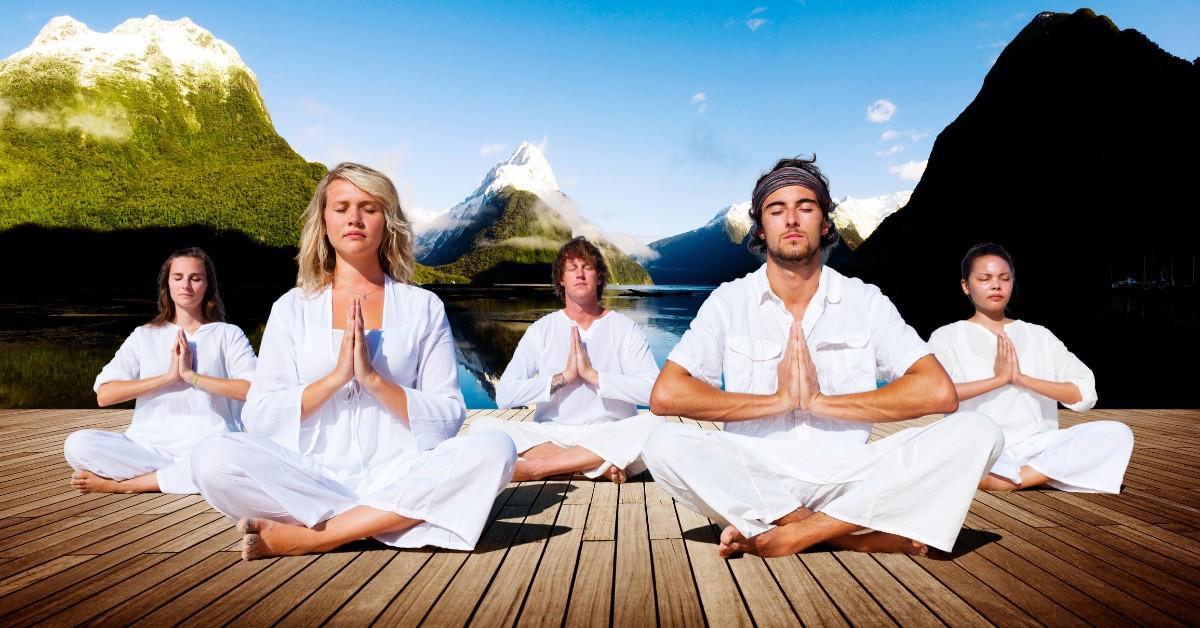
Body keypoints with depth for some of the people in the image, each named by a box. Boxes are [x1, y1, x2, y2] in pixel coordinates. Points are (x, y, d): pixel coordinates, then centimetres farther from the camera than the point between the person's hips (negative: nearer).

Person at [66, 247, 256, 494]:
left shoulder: (228, 335, 8)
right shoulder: (144, 336, 14)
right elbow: (104, 395, 1)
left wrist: (191, 375, -10)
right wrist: (168, 377, -8)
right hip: (149, 447, 1)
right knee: (78, 444, -22)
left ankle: (119, 484, -19)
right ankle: (181, 477, -17)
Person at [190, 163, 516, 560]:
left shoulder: (423, 307, 7)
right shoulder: (292, 308, 10)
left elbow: (448, 419, 1)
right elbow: (259, 419, 3)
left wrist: (374, 379, -13)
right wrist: (335, 376, -11)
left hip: (398, 478, 1)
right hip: (310, 479, 0)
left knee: (493, 450, -28)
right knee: (213, 459, -25)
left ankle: (310, 536, -25)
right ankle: (380, 523, -21)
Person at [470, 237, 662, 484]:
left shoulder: (626, 328, 3)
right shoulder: (541, 330, 6)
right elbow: (504, 395, -5)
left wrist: (592, 374, -16)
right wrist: (563, 377, -13)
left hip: (610, 437, -1)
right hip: (550, 437, 1)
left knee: (654, 424, -33)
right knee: (483, 426, -23)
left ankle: (535, 467, -28)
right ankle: (600, 465, -27)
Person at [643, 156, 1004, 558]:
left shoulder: (865, 302, 5)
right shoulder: (730, 302, 2)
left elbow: (939, 393, -7)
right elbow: (665, 395, -10)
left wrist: (820, 401, -12)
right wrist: (778, 401, -11)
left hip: (846, 477, 1)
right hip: (755, 479, -1)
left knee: (976, 434, -19)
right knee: (664, 445, -30)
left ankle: (791, 535, -23)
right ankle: (856, 535, -22)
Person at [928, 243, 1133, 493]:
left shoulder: (1039, 336, 15)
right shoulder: (947, 337, 5)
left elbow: (1085, 394, 4)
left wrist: (1022, 379, -8)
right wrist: (999, 379, -12)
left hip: (1037, 448, 4)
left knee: (1117, 433, -20)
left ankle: (1003, 481, -25)